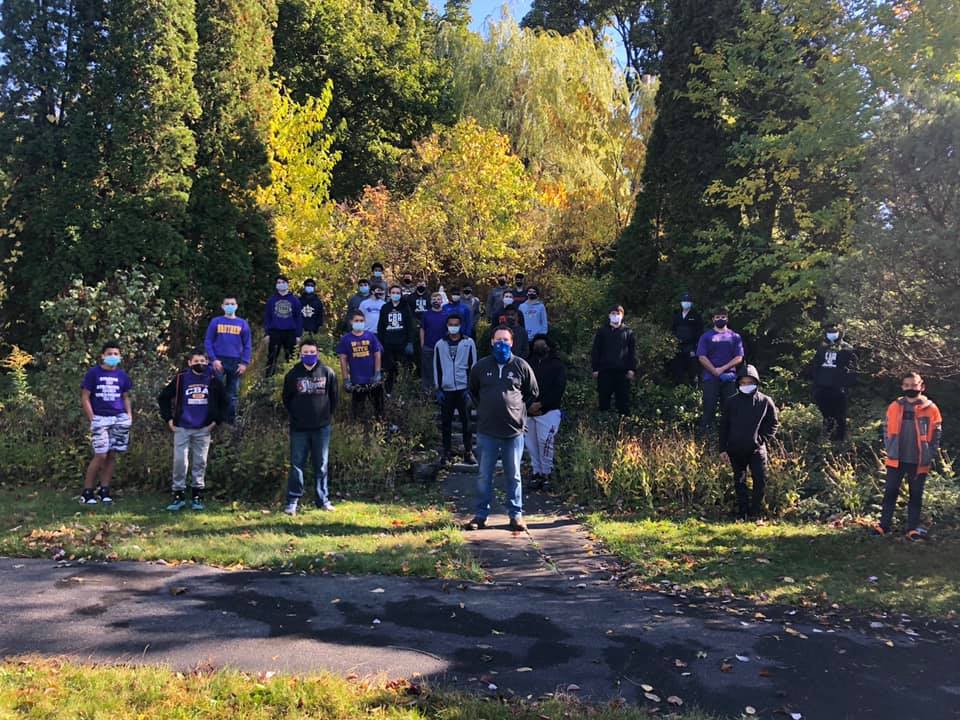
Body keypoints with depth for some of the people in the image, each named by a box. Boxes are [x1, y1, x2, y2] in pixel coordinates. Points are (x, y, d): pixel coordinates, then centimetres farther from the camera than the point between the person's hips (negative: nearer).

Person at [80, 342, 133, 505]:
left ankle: (104, 490, 15)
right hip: (100, 418, -4)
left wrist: (129, 416, 5)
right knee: (101, 455, -9)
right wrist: (92, 419, -6)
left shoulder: (122, 375, 11)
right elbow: (85, 398, 0)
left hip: (119, 418, 4)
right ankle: (87, 492, 3)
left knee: (112, 455, 5)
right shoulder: (93, 373, 0)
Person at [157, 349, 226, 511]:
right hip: (182, 428, -1)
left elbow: (223, 402, 12)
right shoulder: (180, 378, 0)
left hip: (203, 429, 1)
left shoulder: (213, 380, 2)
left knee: (200, 462, 6)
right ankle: (178, 495, 8)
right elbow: (163, 398, 8)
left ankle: (197, 496, 16)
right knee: (179, 461, -3)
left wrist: (216, 420, 5)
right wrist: (169, 419, 2)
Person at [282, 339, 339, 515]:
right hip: (299, 428, 0)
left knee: (322, 465, 8)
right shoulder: (293, 374, 0)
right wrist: (295, 415, 8)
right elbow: (286, 398, 10)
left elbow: (334, 397, 8)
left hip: (322, 427, 0)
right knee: (297, 465, 2)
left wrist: (327, 415, 8)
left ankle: (323, 499, 18)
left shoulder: (328, 373, -1)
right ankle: (292, 501, 8)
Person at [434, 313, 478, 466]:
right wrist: (438, 388, 2)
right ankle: (446, 452, 15)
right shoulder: (440, 344, 7)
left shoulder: (468, 343, 3)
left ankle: (468, 452, 10)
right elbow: (437, 368, 8)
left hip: (463, 389, -1)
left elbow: (472, 366, 2)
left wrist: (471, 387, -4)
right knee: (446, 423, 6)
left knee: (466, 422, 2)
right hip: (446, 390, 1)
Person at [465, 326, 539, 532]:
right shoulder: (481, 366, 3)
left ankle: (516, 515, 18)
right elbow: (473, 392, 19)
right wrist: (486, 409, 12)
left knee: (513, 476, 8)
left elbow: (533, 392, 12)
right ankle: (481, 515, 16)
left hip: (514, 430, -1)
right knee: (484, 476, 6)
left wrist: (517, 408, 8)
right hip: (487, 431, 1)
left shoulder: (521, 366, 0)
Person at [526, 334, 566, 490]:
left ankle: (546, 474, 0)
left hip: (548, 411, -4)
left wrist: (540, 404, -13)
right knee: (531, 443, 5)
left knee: (545, 442, -12)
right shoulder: (529, 364, 12)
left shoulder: (557, 365, 3)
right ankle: (536, 473, 14)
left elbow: (558, 389, -6)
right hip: (529, 411, 4)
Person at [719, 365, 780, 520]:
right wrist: (723, 449, 2)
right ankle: (742, 513, 18)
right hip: (736, 450, 1)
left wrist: (764, 440, -5)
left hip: (757, 449, -1)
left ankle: (756, 512, 7)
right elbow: (724, 425, 5)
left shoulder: (765, 401, 0)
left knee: (760, 480, -6)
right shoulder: (733, 401, 2)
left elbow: (774, 423, 8)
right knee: (739, 482, 9)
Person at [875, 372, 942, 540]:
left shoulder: (931, 408, -3)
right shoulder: (894, 407, 1)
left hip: (919, 461, -1)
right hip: (896, 459, 1)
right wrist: (889, 450, 0)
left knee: (916, 495, 8)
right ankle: (884, 525, 11)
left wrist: (930, 456, -4)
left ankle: (913, 529, 15)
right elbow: (887, 430, 8)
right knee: (890, 492, 4)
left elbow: (936, 434, 1)